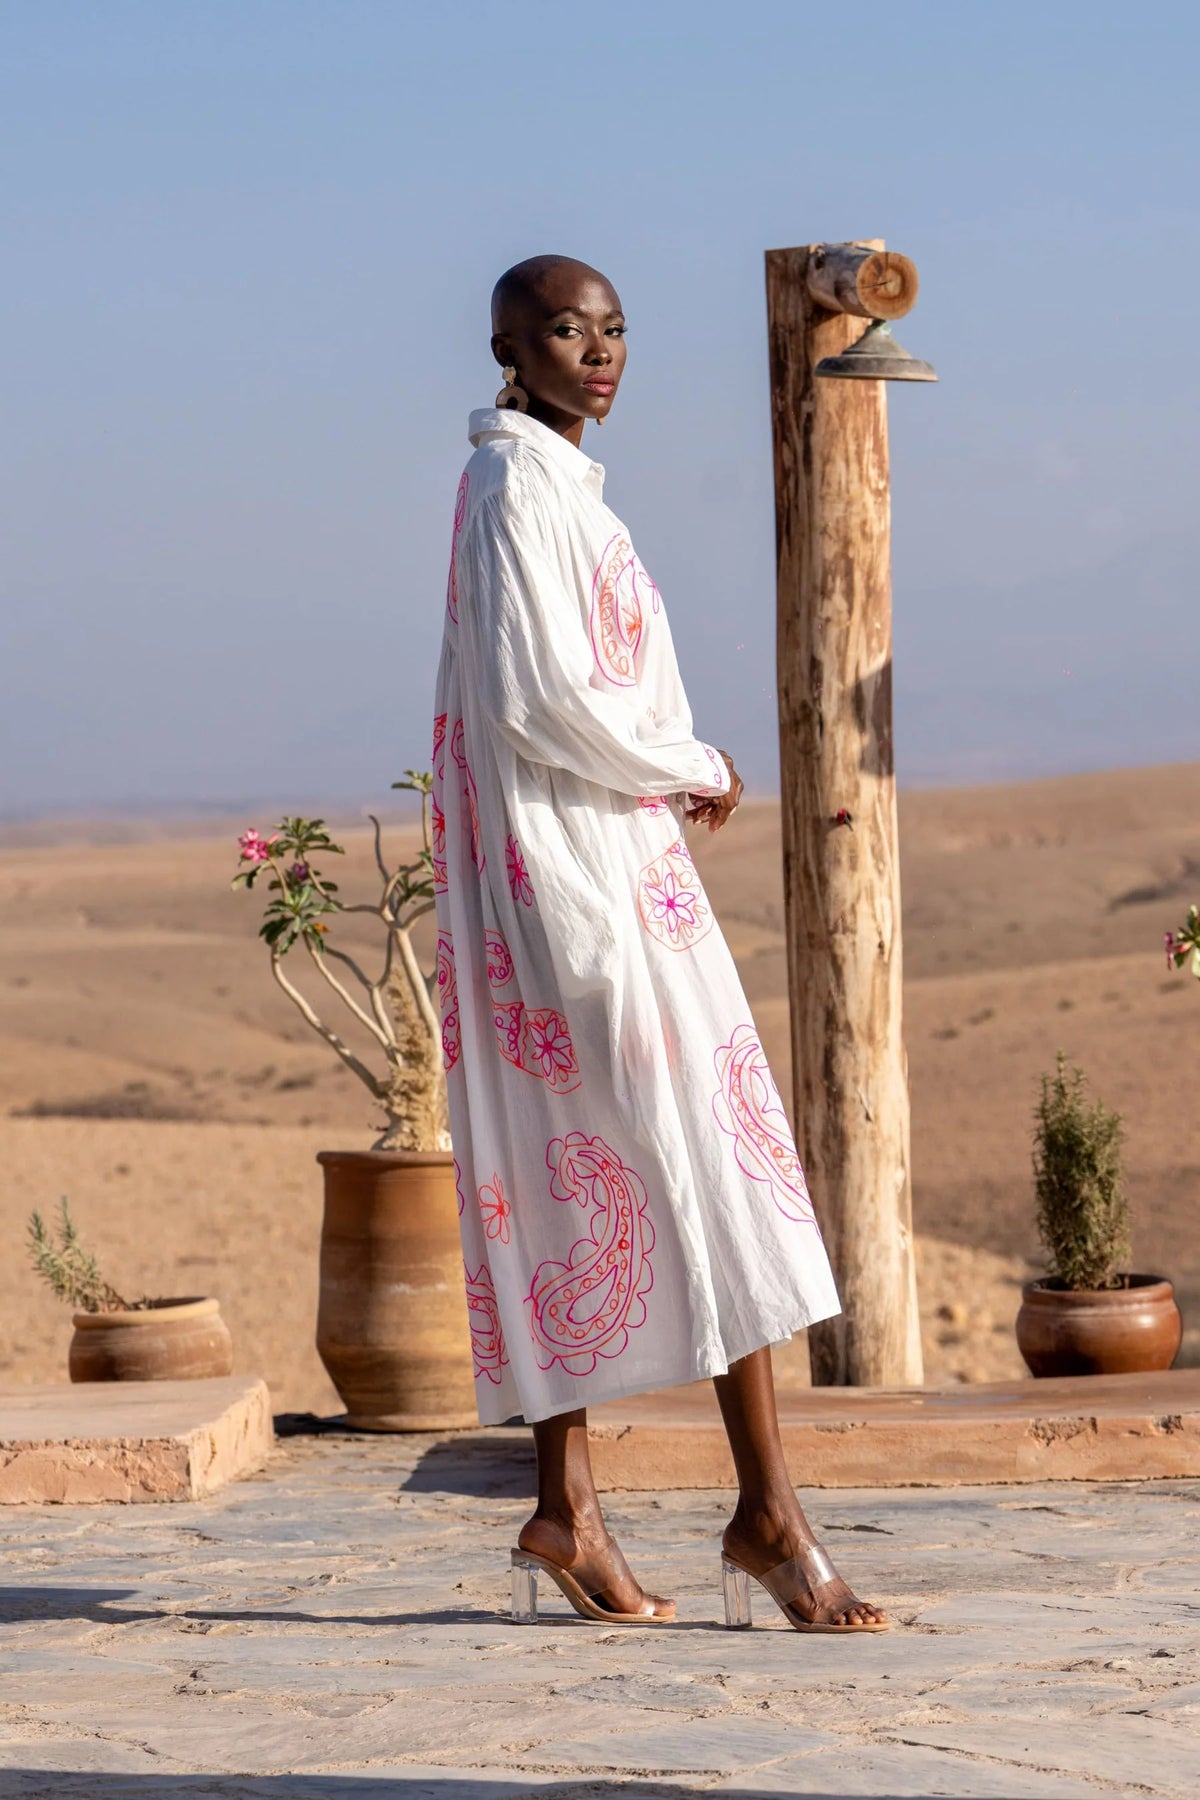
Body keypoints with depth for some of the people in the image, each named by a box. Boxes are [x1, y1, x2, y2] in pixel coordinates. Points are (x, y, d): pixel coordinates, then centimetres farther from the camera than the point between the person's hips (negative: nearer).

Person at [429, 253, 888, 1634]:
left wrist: (677, 774, 7)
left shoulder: (549, 484, 18)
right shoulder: (518, 486, -13)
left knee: (577, 1182, 9)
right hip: (577, 871, -10)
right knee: (707, 1164, -12)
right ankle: (767, 1513, -12)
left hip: (608, 863, 10)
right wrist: (697, 772, -8)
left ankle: (565, 1509, 12)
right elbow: (538, 697, -21)